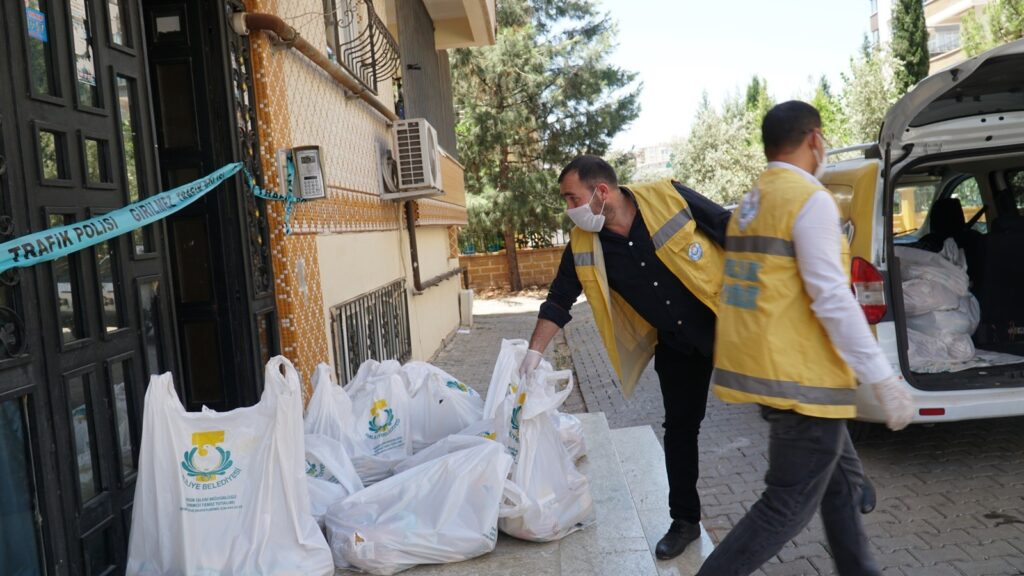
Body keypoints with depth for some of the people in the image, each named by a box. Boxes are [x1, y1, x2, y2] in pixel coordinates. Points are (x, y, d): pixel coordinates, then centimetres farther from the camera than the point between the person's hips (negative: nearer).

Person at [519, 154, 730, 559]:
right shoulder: (583, 246, -10)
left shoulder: (670, 197, -21)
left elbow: (732, 231, -11)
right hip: (675, 343, 4)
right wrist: (534, 352, -5)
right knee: (680, 427, 9)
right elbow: (559, 300, -2)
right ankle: (685, 520, 24)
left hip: (726, 320, -3)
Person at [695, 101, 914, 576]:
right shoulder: (810, 198, -14)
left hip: (767, 366, 9)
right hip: (799, 376, -9)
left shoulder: (750, 203, 13)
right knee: (789, 506, 2)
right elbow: (831, 298, -19)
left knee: (841, 477, 22)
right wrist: (883, 380, -15)